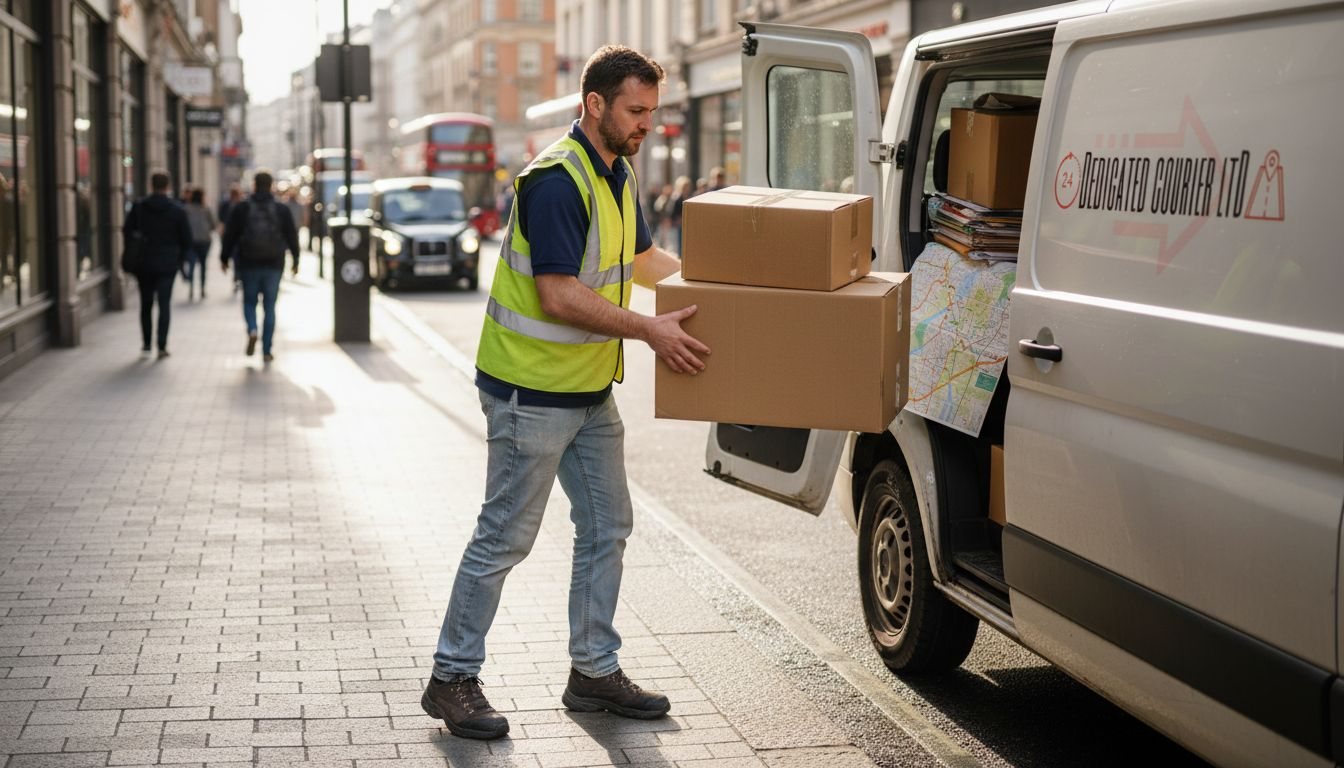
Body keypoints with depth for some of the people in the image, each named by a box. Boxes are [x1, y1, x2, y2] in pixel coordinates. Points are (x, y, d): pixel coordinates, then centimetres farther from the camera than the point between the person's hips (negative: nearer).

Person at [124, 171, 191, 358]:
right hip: (168, 264, -1)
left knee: (146, 304, 13)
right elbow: (186, 239, -2)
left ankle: (146, 344, 15)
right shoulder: (177, 210, -4)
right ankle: (162, 346, -8)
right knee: (164, 304, 0)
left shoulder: (138, 208, -2)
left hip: (143, 264, 1)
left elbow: (127, 232, -1)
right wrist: (180, 258, 12)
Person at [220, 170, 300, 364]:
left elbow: (230, 235, 0)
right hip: (273, 265, 0)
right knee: (269, 307, 6)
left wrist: (224, 258, 10)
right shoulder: (282, 209, 0)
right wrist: (295, 260, 14)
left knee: (249, 301, 16)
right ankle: (266, 351, 4)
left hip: (248, 264, 0)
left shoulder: (241, 208, -2)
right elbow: (292, 236, 4)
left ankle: (252, 330, -14)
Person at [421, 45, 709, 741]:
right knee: (505, 535, -2)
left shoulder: (618, 176, 10)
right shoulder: (556, 181, -21)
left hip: (589, 390, 9)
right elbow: (558, 296, -25)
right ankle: (452, 678, 10)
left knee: (606, 527, 12)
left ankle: (594, 671, 22)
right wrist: (650, 330, -23)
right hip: (533, 390, -9)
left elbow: (642, 259, 26)